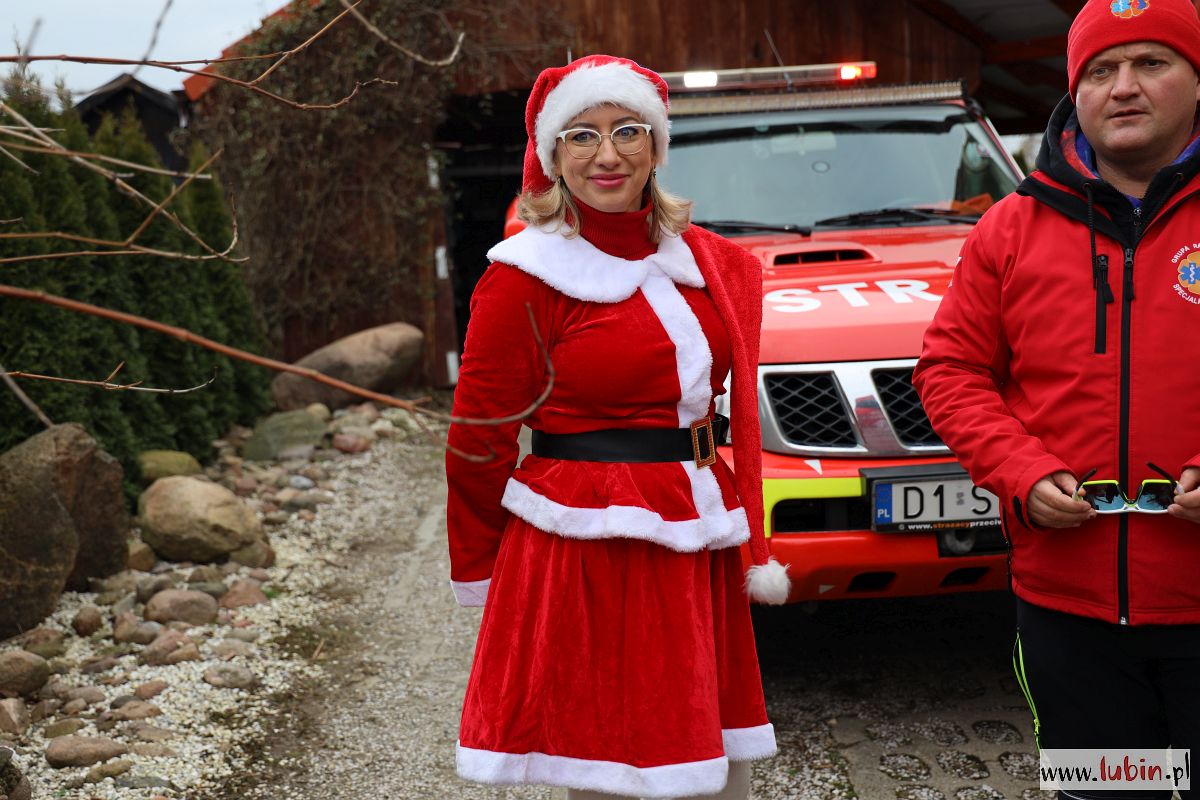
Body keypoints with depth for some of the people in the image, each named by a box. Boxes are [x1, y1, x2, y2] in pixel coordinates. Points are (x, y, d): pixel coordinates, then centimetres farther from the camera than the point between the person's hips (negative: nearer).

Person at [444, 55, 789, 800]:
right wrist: (479, 571, 3)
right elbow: (478, 442, -4)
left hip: (696, 547, 6)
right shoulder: (525, 275, -9)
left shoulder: (703, 260, 9)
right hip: (586, 555, -6)